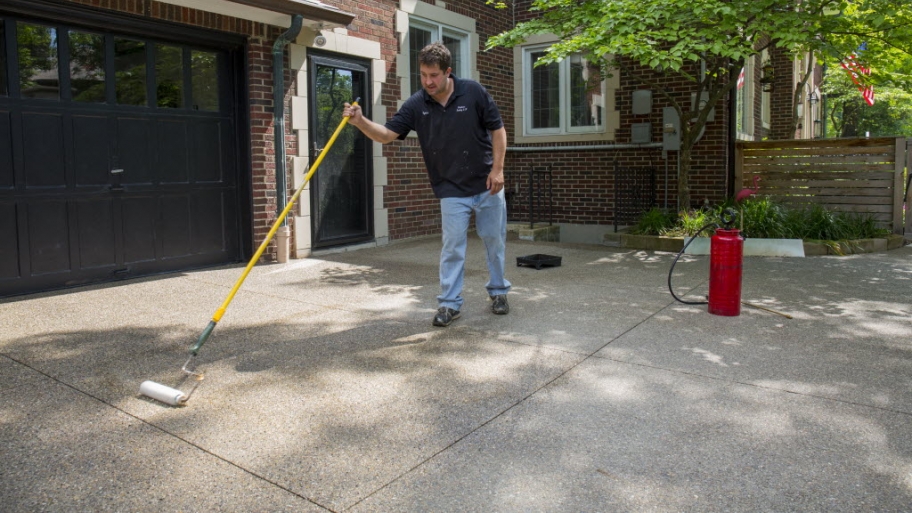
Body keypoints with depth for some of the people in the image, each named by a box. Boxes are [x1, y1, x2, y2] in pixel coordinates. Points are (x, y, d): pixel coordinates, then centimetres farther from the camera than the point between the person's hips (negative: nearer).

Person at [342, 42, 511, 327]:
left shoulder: (473, 92, -10)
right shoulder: (416, 105, -6)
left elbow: (497, 130, -4)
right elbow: (387, 134, -10)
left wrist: (497, 169, -10)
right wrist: (361, 122, -28)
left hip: (487, 186, 0)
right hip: (451, 190, 0)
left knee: (494, 241, 11)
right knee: (452, 247, 0)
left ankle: (498, 292, 29)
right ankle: (450, 303, 11)